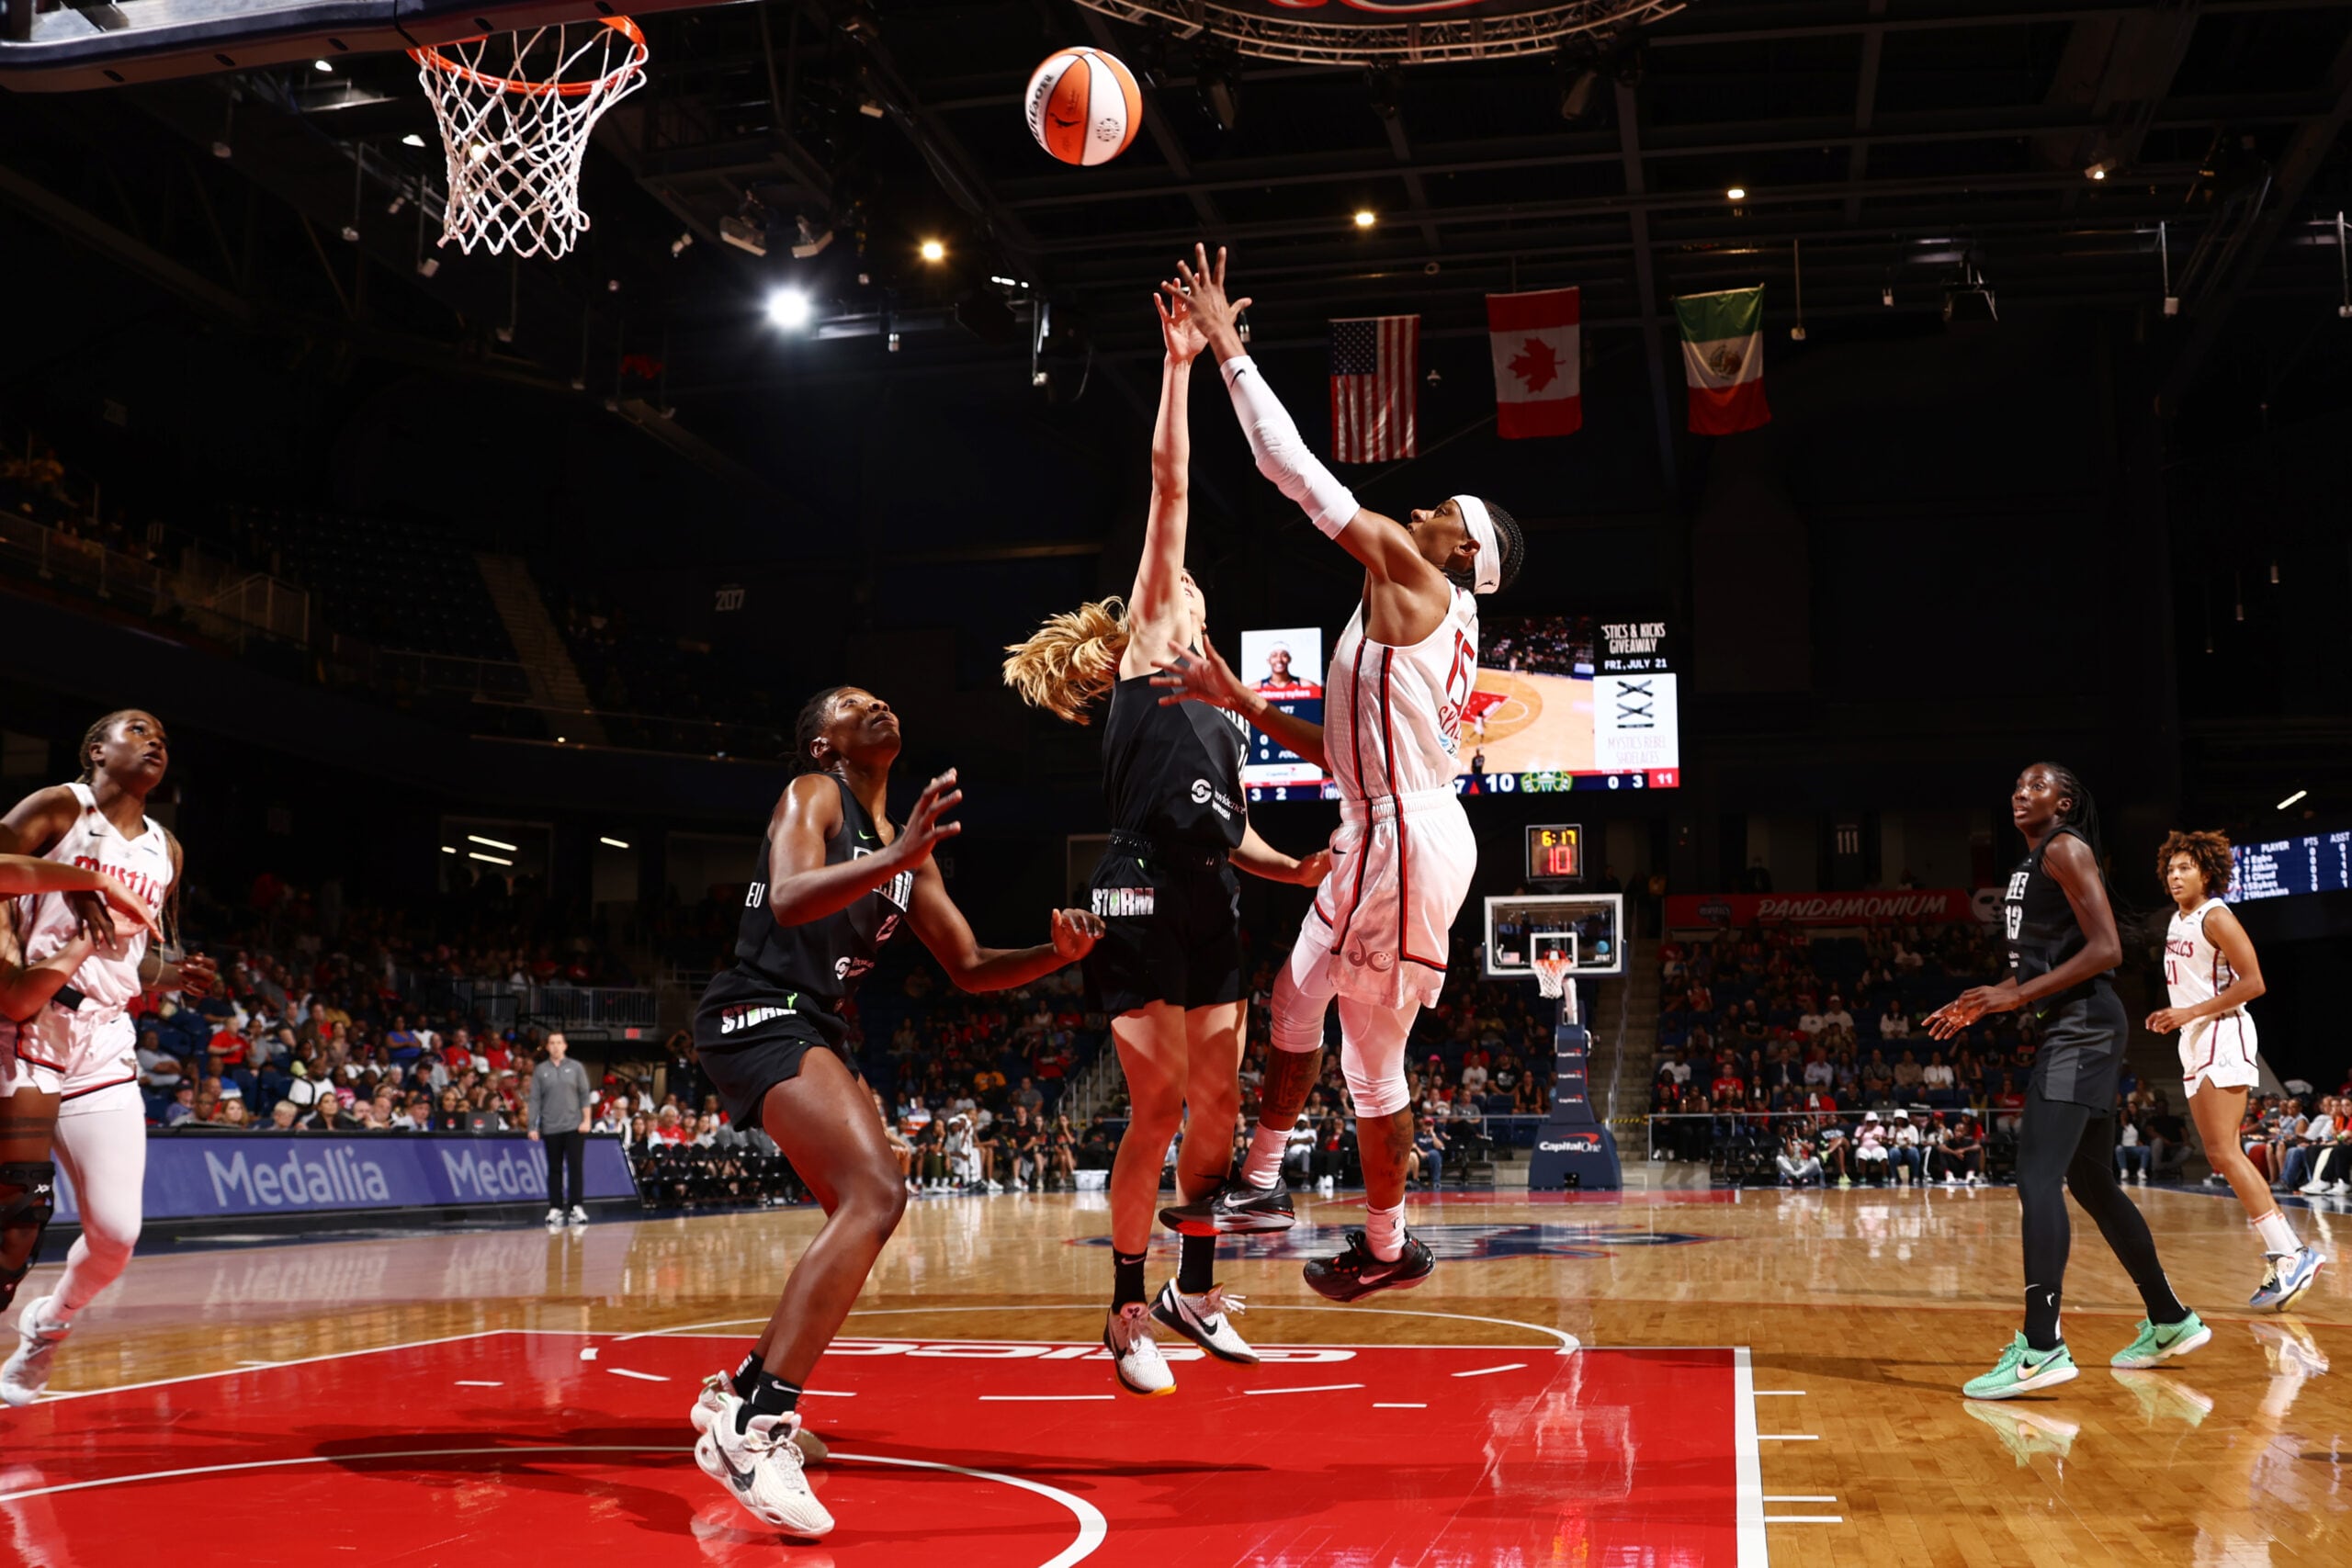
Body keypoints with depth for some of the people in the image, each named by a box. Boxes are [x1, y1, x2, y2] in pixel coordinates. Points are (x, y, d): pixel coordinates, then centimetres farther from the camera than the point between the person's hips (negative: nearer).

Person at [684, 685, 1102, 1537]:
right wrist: (894, 859, -38)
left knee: (862, 1217, 14)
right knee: (877, 1195, -24)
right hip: (760, 1014, -10)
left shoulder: (909, 845, 18)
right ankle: (758, 1427, -26)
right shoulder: (812, 793, -5)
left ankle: (738, 1396, 24)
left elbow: (970, 968, 18)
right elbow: (789, 899, -25)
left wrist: (1058, 953, 1)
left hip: (816, 1032, 10)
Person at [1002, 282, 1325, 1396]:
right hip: (1144, 905, -7)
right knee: (1158, 1107, -6)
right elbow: (1169, 491, -2)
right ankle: (1128, 1314, 5)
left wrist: (1298, 869, 8)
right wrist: (1178, 368, -4)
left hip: (1209, 910, 8)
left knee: (1220, 1103, 9)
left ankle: (1194, 1290, 23)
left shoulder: (1220, 711, 24)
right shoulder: (1145, 654, 4)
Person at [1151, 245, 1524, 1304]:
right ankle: (1261, 1184, 28)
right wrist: (1237, 702, 14)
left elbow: (1300, 473, -10)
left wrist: (1225, 347, -4)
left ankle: (1388, 1248, 9)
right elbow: (1342, 750, 19)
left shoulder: (1410, 579, -7)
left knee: (1371, 1055, -2)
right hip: (1385, 835, 10)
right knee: (1296, 999, 18)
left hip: (1407, 841, -10)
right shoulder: (1439, 627, 20)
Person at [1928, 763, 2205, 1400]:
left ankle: (2041, 1347, -25)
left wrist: (2020, 995, -21)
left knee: (2036, 1175, -19)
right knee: (2091, 1182, 17)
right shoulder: (2030, 864, 20)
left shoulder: (2066, 849, -8)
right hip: (2066, 1033, 10)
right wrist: (1979, 1006, 18)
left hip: (2083, 1030, -10)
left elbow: (2106, 949, -17)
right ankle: (2170, 1322, 29)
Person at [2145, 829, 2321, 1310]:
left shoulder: (2216, 917, -10)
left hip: (2222, 1036, -10)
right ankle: (2285, 1256, 9)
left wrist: (2192, 1013, -19)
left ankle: (2289, 1255, -14)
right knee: (2223, 1156, 7)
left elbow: (2252, 982, -17)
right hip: (2195, 1042, 10)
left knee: (2224, 1153, -15)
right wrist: (2172, 1016, 11)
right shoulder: (2177, 921, 15)